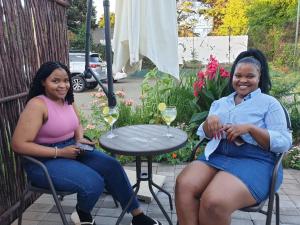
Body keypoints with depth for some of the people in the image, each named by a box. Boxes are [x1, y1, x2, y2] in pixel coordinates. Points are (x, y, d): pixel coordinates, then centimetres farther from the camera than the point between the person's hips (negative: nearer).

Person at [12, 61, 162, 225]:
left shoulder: (68, 100, 5)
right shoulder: (37, 105, -19)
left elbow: (77, 125, 21)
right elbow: (19, 144, -22)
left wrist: (80, 139, -2)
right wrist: (59, 152, -24)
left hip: (70, 151, 8)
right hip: (45, 161, -7)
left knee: (112, 166, -7)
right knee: (94, 183, -26)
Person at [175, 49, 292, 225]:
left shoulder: (270, 103, 5)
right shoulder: (220, 102, 19)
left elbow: (284, 143, -3)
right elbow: (203, 134, 16)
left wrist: (250, 128, -16)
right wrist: (209, 121, -6)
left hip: (253, 162, -4)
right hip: (215, 156, 5)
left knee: (214, 202, -29)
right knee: (184, 185, -25)